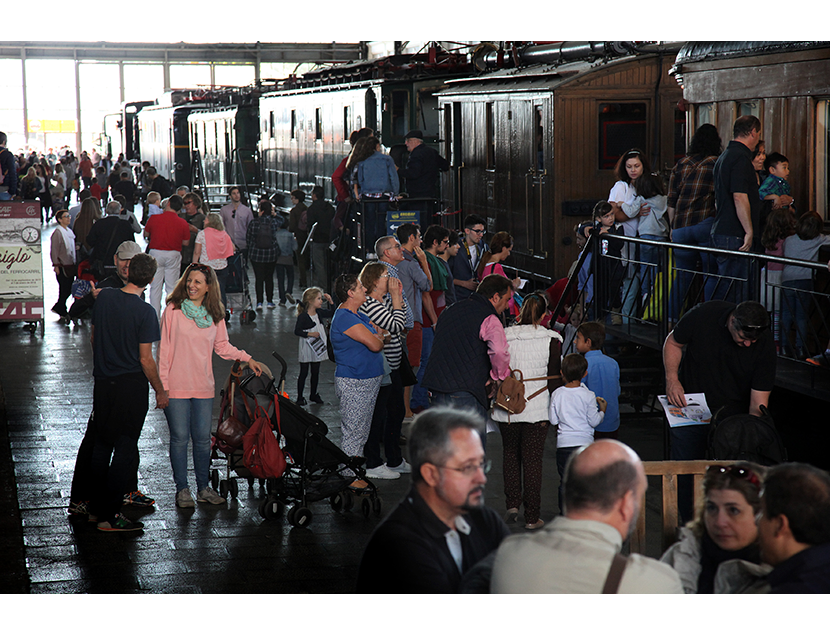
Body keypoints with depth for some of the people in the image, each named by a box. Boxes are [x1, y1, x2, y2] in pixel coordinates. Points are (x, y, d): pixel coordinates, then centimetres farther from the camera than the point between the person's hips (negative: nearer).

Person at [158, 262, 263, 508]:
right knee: (179, 437, 0)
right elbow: (164, 349, -3)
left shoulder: (215, 316, 7)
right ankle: (182, 489, 10)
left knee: (203, 438, 7)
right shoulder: (173, 310, -3)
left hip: (204, 387, 3)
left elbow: (223, 347, 17)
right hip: (177, 386, -3)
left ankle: (203, 487, 18)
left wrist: (247, 359, 6)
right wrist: (163, 384, -6)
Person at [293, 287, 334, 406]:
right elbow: (297, 331, -17)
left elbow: (332, 313, 14)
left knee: (315, 372, 14)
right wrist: (310, 334, -23)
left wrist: (331, 302, 2)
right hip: (306, 349, -6)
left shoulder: (319, 312, 3)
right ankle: (300, 397, 12)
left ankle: (314, 395, 28)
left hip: (317, 349, 6)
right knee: (304, 373, 3)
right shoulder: (303, 316, -16)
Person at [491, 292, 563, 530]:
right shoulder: (551, 340, -9)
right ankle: (532, 517, 8)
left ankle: (512, 503, 13)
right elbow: (554, 379, -7)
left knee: (511, 454, 21)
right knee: (532, 459, 5)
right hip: (538, 408, -2)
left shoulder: (504, 337, -4)